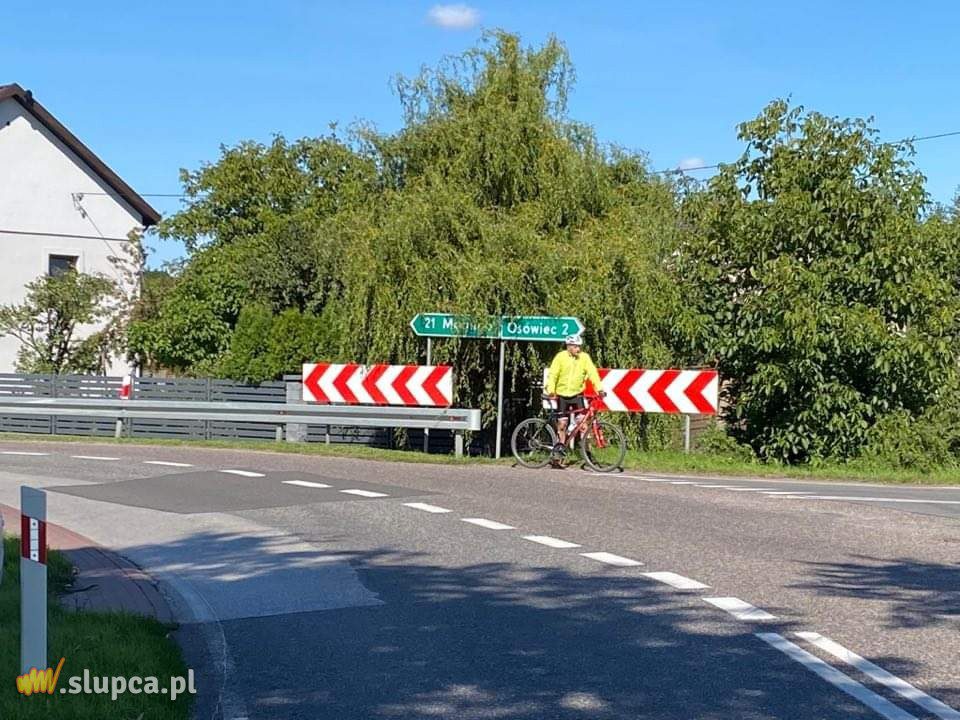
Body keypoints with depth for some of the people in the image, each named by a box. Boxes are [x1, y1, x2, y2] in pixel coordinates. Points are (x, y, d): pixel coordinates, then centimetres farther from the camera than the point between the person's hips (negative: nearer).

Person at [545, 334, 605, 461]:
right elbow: (552, 375, -11)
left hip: (577, 394, 1)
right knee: (562, 423, 2)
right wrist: (551, 391, -23)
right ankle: (560, 448, 18)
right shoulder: (560, 357, -9)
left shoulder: (584, 357, -5)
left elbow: (592, 373, -11)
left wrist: (599, 389, -23)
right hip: (562, 395, -1)